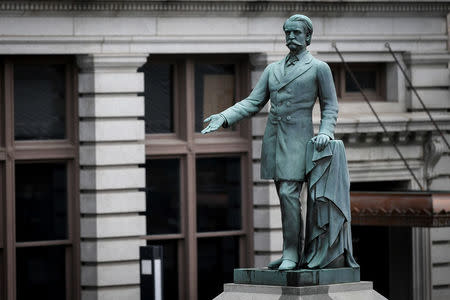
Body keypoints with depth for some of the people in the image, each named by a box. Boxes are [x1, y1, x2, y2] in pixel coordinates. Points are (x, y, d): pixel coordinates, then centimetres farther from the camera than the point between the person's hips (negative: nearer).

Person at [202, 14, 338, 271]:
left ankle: (290, 254, -13)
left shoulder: (319, 68, 1)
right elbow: (253, 103, 10)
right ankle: (296, 253, 13)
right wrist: (224, 118, -4)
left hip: (298, 138, -6)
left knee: (289, 193, -16)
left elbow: (330, 106, 2)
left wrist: (325, 132, -16)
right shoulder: (273, 70, 14)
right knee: (287, 197, 8)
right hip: (273, 138, 6)